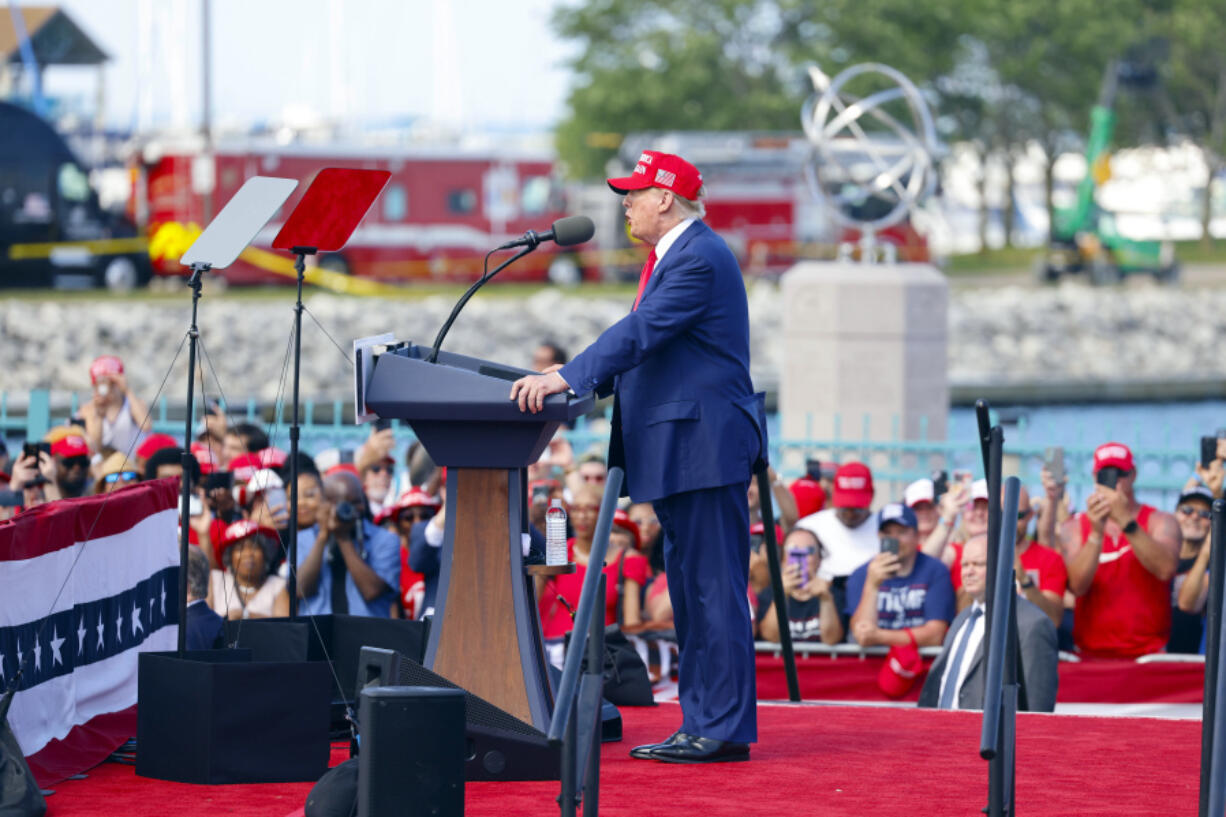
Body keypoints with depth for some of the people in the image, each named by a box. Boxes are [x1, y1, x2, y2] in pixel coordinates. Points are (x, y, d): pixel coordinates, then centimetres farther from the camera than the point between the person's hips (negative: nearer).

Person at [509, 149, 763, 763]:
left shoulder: (699, 259, -14)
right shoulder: (672, 257, 20)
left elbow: (641, 332, -23)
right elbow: (643, 345, 23)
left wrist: (565, 379, -26)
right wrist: (574, 380, 14)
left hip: (706, 448, -11)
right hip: (684, 456, 11)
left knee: (714, 591, -9)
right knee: (691, 592, 12)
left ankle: (724, 730, -8)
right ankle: (701, 725, 16)